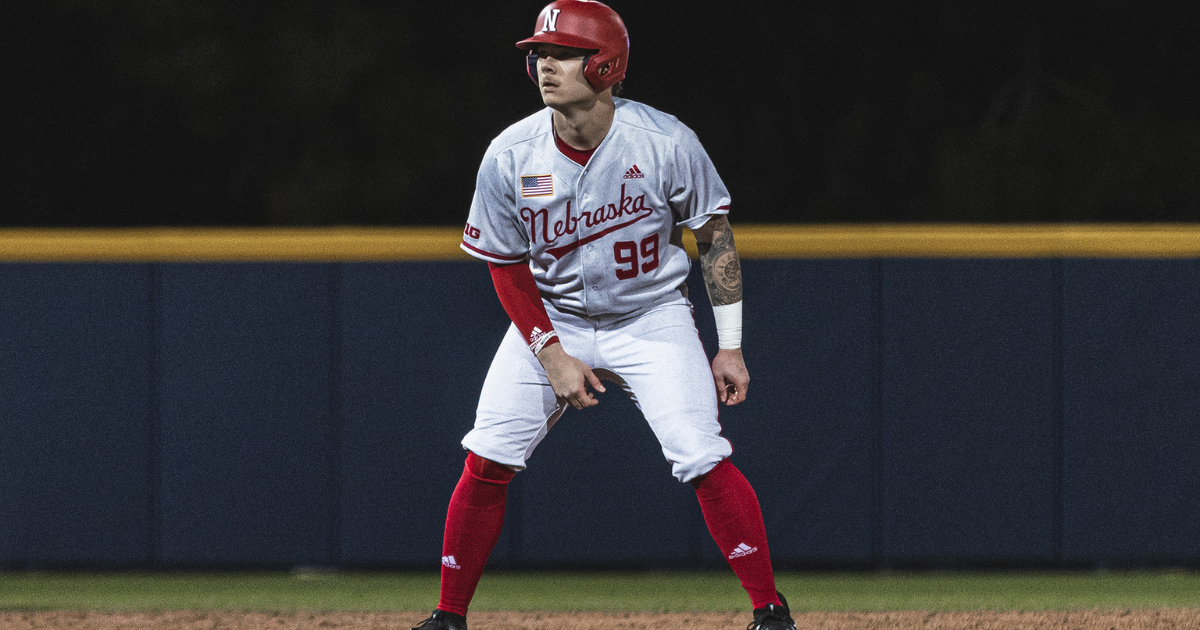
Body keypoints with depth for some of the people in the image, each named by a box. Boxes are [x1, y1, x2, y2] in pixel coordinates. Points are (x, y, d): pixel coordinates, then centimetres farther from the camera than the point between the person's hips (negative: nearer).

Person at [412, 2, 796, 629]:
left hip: (650, 318, -2)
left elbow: (714, 237, -7)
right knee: (487, 460, -9)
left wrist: (730, 346, -7)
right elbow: (507, 268, -5)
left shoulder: (665, 143, -20)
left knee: (704, 460, -15)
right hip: (548, 319, 2)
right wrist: (553, 355, -14)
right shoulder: (509, 157, -16)